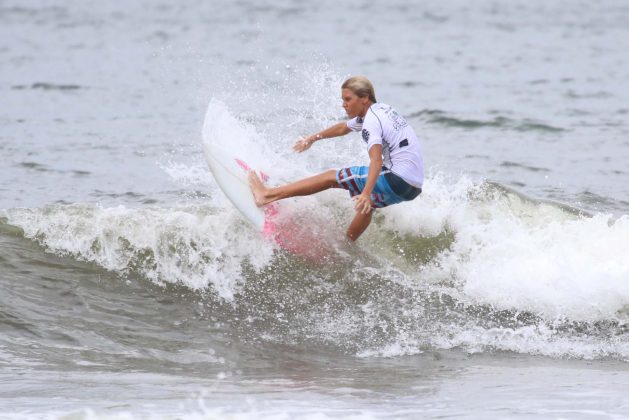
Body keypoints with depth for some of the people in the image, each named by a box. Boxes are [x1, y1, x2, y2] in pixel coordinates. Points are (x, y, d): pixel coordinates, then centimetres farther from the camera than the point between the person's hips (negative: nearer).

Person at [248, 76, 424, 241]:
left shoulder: (372, 121, -12)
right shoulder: (380, 111, 18)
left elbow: (376, 161, -28)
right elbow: (343, 128, 34)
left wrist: (366, 194, -40)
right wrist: (313, 138, 44)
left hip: (398, 180, -9)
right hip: (413, 187, 9)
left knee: (331, 177, -3)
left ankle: (268, 195, -2)